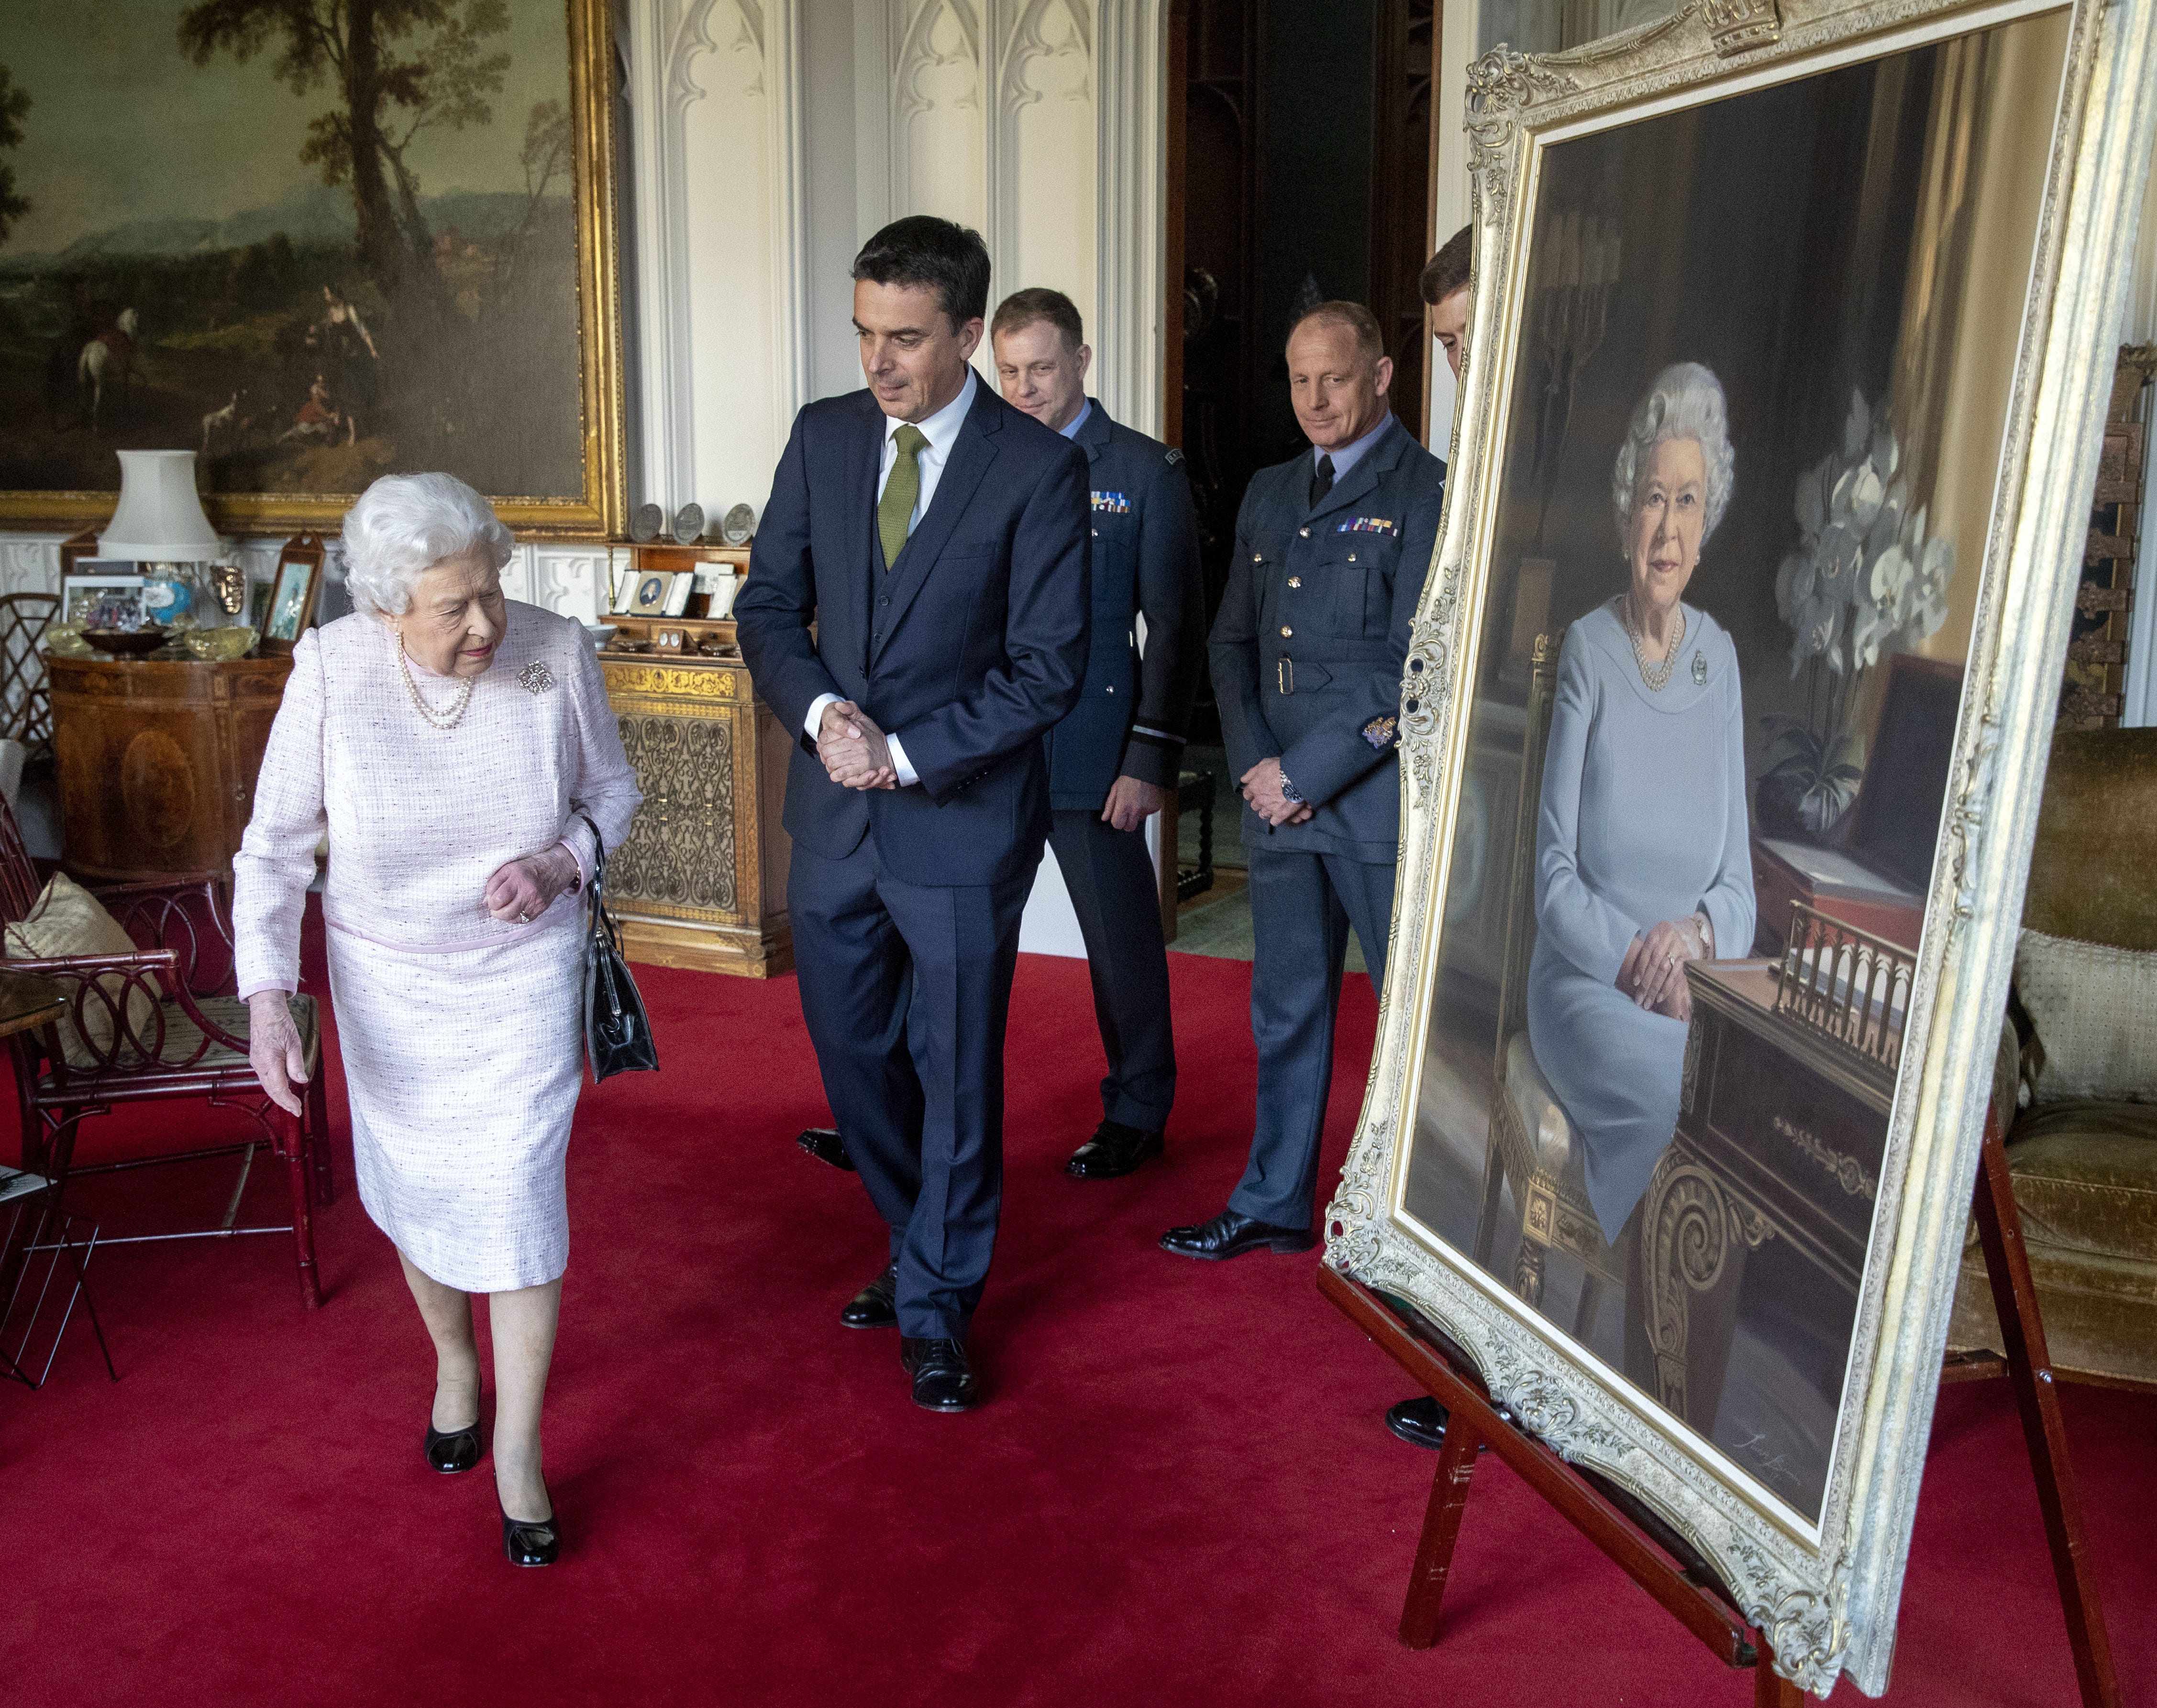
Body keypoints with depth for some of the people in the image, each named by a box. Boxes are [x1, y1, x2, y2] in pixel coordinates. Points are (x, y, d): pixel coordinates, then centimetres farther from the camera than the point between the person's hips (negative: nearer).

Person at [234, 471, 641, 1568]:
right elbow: (276, 845, -9)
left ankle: (519, 1459, 18)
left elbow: (611, 789, -1)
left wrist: (562, 862, -21)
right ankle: (454, 1365, 48)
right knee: (415, 1191, 17)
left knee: (519, 1201, -1)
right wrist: (267, 995, -19)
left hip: (524, 975, -1)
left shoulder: (556, 653, -18)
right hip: (387, 982, 1)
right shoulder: (330, 668, -19)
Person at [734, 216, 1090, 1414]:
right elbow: (769, 605, 7)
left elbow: (1049, 668, -12)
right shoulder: (822, 436, 4)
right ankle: (927, 1251, 40)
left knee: (957, 1074, 7)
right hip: (834, 814, 5)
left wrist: (908, 755, -18)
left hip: (962, 820, -4)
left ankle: (936, 1309, 27)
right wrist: (820, 710, -12)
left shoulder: (1038, 468, -10)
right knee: (853, 1058, 16)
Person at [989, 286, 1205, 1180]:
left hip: (1091, 753, -3)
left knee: (1121, 938, 8)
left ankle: (1136, 1113, 26)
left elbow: (1176, 627, -4)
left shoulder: (1147, 471, -2)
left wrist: (1151, 762, -10)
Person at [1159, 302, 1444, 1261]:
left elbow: (1414, 670, -13)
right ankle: (1274, 1205, 26)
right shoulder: (1269, 493, 16)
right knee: (1286, 1009, 14)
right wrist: (1253, 766, 1)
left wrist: (1304, 772, -12)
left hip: (1381, 796, -6)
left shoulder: (1429, 492, -6)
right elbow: (1232, 640, 16)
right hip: (1276, 796, 6)